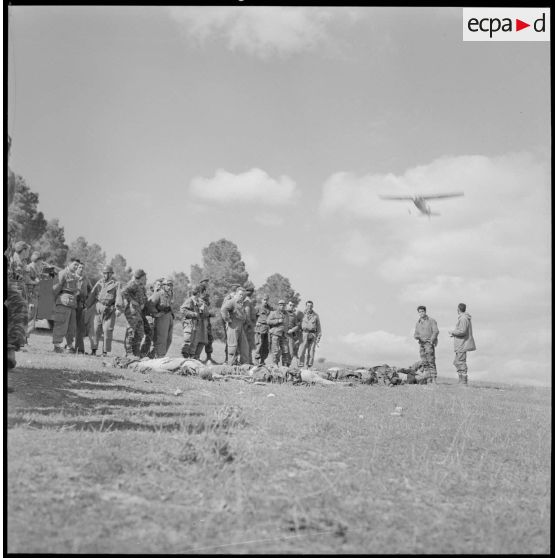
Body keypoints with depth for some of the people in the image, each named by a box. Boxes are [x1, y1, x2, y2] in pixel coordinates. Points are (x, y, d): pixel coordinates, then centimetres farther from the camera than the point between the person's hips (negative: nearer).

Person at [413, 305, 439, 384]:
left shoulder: (431, 321, 0)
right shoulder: (418, 323, 16)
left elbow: (436, 332, -11)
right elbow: (416, 334, 12)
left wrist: (431, 341, -21)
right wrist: (417, 337, -13)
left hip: (430, 344, -5)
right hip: (421, 345, 6)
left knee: (431, 362, -13)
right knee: (425, 363, 1)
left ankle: (434, 380, -15)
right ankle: (429, 381, 1)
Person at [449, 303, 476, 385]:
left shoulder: (463, 319, -16)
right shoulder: (466, 318, 17)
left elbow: (462, 331, -25)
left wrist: (453, 332, -11)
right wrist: (454, 333, 14)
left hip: (462, 345, -11)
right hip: (461, 345, 11)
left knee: (461, 363, -7)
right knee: (456, 362, 13)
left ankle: (463, 382, -5)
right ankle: (461, 381, 14)